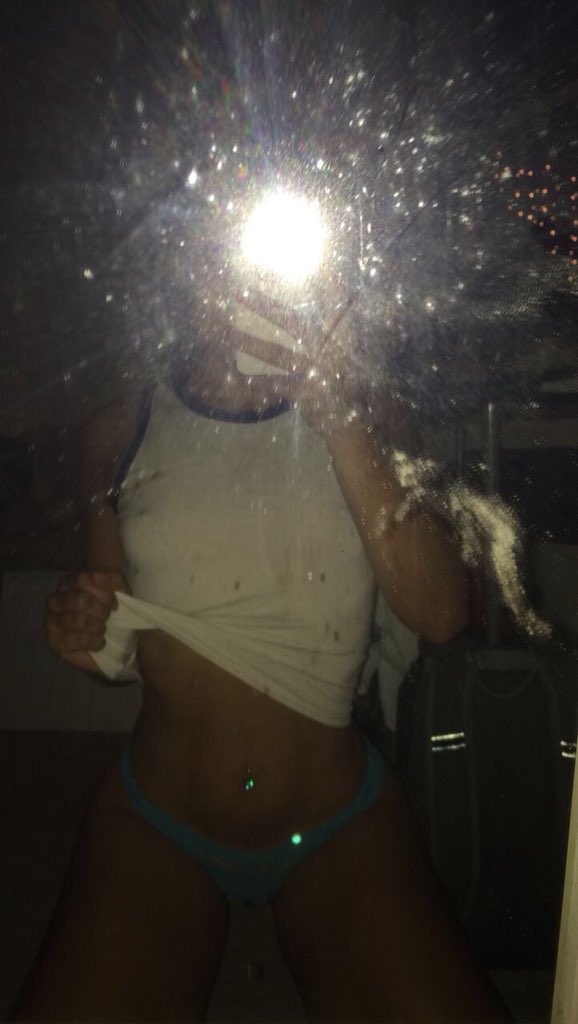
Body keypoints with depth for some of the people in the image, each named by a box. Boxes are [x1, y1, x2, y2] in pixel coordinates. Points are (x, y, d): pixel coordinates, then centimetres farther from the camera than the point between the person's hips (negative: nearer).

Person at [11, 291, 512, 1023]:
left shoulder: (362, 417, -1)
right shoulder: (122, 433, 1)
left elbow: (438, 615, -16)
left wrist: (333, 413, -20)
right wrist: (92, 640, -12)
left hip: (339, 825, 0)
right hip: (156, 824, 1)